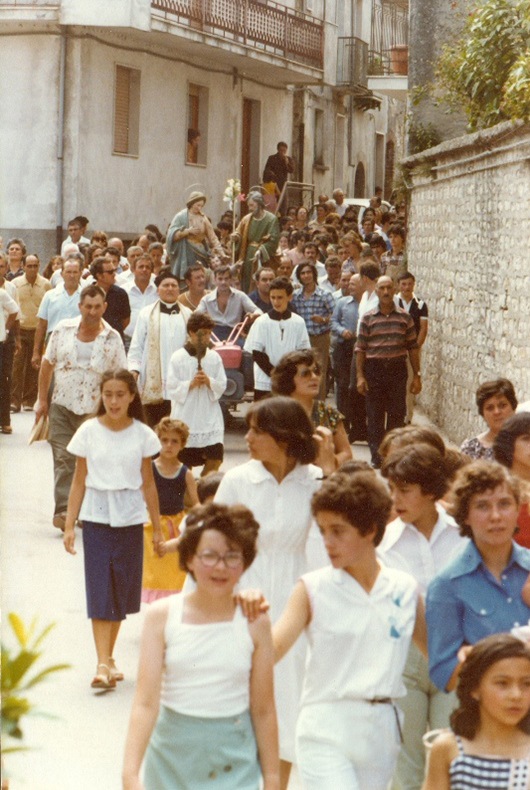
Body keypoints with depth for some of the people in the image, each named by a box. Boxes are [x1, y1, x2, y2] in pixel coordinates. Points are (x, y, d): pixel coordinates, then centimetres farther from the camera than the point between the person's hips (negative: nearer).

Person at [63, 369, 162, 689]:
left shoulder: (142, 434, 0)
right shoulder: (89, 431, -1)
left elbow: (148, 483, 7)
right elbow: (79, 482, 3)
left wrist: (157, 527, 9)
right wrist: (69, 525, -1)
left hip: (130, 518, 1)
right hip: (96, 516, -1)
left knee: (122, 589, 7)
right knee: (99, 589, -7)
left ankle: (109, 657, 22)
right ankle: (103, 664, -11)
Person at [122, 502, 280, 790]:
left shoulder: (254, 623, -6)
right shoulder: (162, 616, -7)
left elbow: (263, 710, 0)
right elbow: (145, 701, -14)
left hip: (233, 766, -1)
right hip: (172, 757, 1)